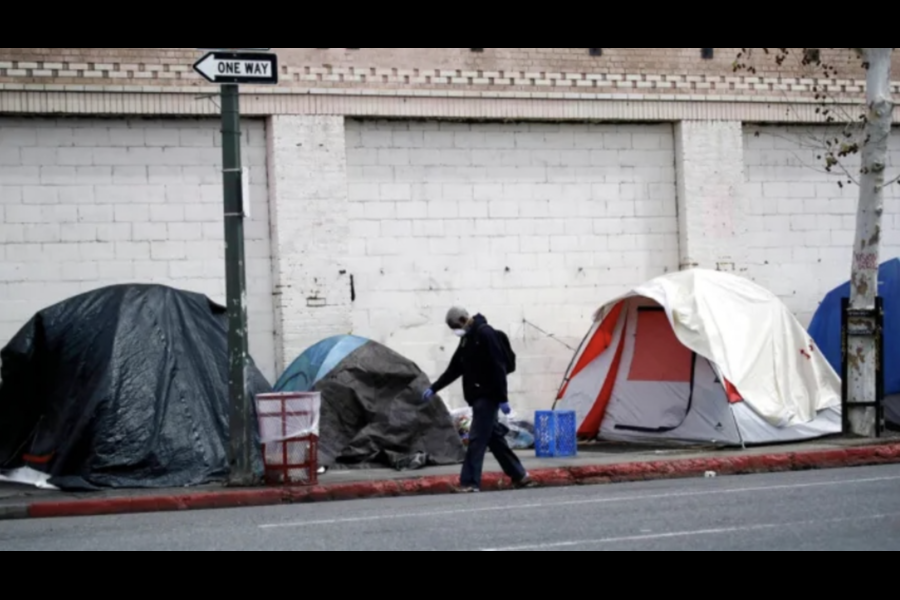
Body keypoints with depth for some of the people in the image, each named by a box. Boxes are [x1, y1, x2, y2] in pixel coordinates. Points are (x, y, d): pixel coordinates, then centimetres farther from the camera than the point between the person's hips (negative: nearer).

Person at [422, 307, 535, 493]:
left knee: (477, 439, -9)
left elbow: (498, 368, -19)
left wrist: (502, 398, -21)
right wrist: (434, 388, 16)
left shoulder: (485, 333, -14)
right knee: (494, 437, 12)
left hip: (487, 396, -9)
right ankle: (520, 476, 18)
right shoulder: (468, 338, 14)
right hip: (478, 396, 9)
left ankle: (470, 482, -8)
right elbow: (454, 368, 20)